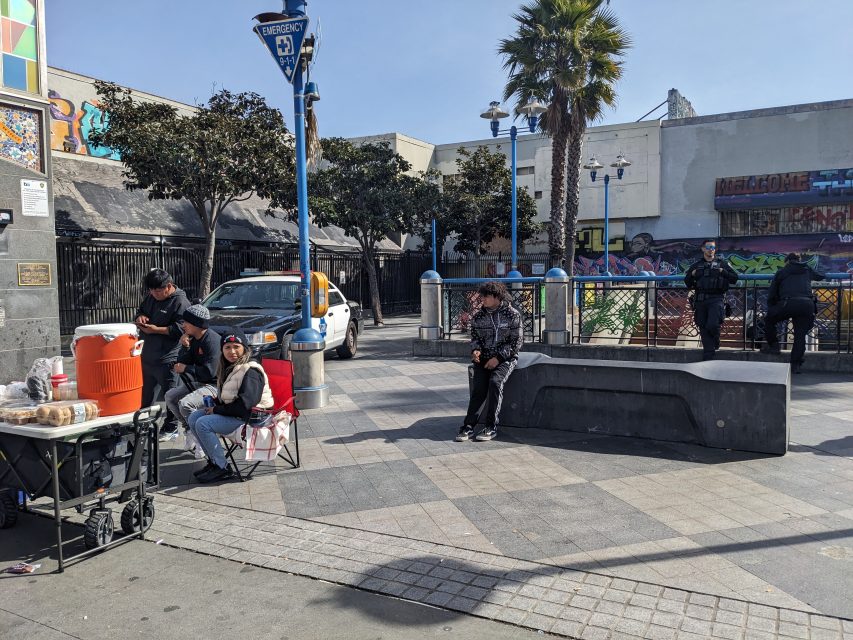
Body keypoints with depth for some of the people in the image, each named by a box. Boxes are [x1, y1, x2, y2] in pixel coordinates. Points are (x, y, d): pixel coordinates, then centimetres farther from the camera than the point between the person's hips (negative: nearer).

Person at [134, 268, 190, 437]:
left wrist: (156, 329, -20)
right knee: (145, 394, 19)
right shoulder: (151, 297, 12)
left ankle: (171, 429, 13)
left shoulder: (180, 302, -13)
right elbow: (140, 310, 25)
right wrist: (140, 317, 2)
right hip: (147, 356, 8)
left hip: (166, 360, -8)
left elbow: (181, 328, -18)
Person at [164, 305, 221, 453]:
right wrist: (185, 347, -8)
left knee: (185, 404, -26)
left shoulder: (212, 340, -22)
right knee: (170, 396, 6)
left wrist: (186, 369, -13)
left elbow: (209, 371, -26)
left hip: (215, 385, -10)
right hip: (198, 382, 10)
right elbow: (182, 363, 9)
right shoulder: (192, 338, 7)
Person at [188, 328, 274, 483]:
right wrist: (215, 401, 3)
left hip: (249, 417, -10)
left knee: (203, 424, -21)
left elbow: (244, 405, -27)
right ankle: (213, 460, 8)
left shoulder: (251, 372, -19)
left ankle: (223, 468, -12)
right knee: (193, 418, 4)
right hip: (230, 412, 10)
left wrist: (217, 409, -18)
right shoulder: (228, 368, 11)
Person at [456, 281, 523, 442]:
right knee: (478, 387, -19)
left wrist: (498, 357, -15)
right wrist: (475, 350, -7)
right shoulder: (478, 317, 8)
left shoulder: (512, 314, -4)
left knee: (495, 381, -29)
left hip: (505, 358, -4)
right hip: (483, 358, 4)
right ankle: (469, 426, -19)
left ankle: (491, 426, -22)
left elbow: (516, 341, -6)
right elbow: (475, 337, 17)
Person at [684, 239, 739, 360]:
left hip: (716, 299, -3)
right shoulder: (696, 265, 16)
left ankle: (715, 342, 16)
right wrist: (692, 275, -1)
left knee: (712, 325, -18)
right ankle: (708, 356, 8)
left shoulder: (722, 263, 10)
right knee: (703, 328, 2)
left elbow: (734, 278, 6)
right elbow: (687, 283, 18)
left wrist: (723, 272, -9)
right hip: (700, 300, 3)